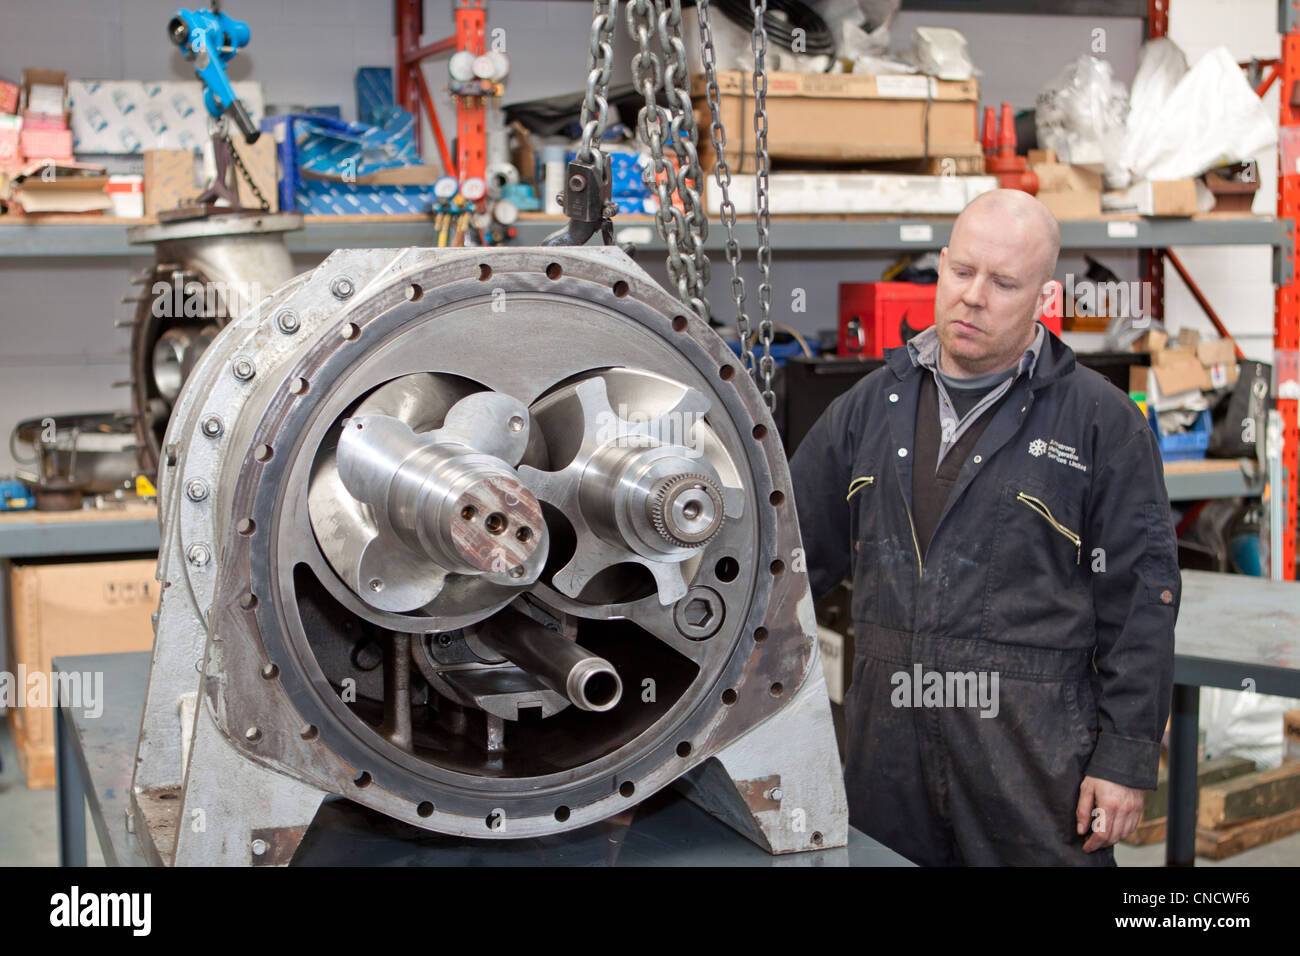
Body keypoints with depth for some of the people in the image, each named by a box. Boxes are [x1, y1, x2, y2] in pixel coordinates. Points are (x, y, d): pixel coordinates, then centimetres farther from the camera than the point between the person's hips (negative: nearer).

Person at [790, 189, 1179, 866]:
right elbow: (792, 550, 16)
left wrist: (1126, 758, -7)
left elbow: (1140, 601, -4)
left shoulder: (1102, 422, -2)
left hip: (1034, 760, -4)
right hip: (886, 753, 4)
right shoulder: (872, 405, 11)